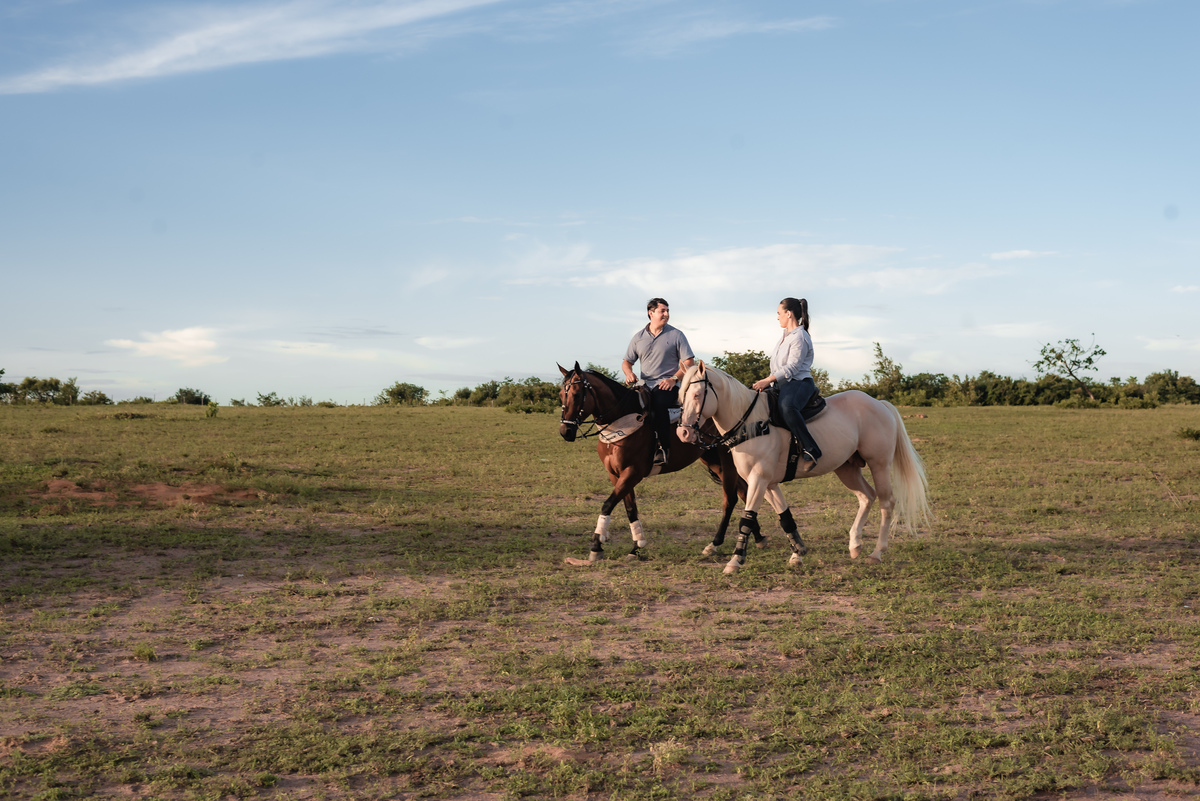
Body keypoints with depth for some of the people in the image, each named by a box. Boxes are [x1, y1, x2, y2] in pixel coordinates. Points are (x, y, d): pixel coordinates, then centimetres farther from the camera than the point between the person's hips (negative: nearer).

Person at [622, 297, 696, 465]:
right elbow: (626, 361, 19)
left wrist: (674, 378, -14)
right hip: (645, 385, 4)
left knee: (659, 403, -35)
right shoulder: (638, 337, 14)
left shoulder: (676, 335, 5)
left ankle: (664, 448, -35)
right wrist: (629, 373, -5)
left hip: (667, 385, -4)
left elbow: (689, 362, 1)